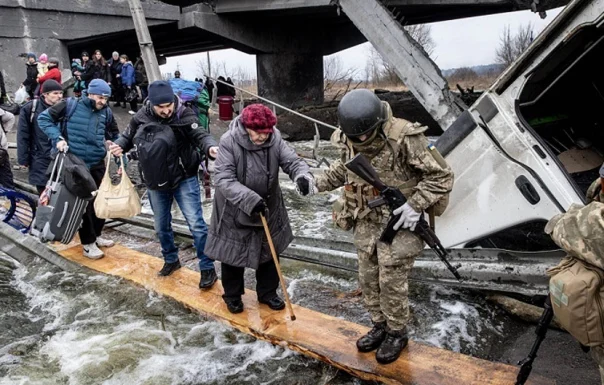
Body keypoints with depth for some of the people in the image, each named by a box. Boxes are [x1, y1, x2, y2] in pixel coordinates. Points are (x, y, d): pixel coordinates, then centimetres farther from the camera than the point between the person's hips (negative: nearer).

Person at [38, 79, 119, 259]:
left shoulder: (106, 112, 2)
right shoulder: (71, 105, -9)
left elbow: (114, 136, 13)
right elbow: (44, 118, -3)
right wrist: (57, 138, -17)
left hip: (98, 165, 5)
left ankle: (96, 235, 31)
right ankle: (88, 243, 12)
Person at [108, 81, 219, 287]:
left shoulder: (184, 115, -17)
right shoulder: (141, 117, -6)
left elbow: (200, 135, -29)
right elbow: (128, 136, 11)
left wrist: (210, 147, -51)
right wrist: (119, 146, -11)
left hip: (184, 179, -5)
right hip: (155, 182, 5)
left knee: (196, 223, -5)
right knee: (161, 226, 18)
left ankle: (207, 268, 9)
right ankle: (171, 260, 41)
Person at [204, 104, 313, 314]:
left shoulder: (275, 140, -13)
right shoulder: (229, 142, -24)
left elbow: (293, 161, -15)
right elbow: (223, 180, -29)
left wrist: (302, 176, -40)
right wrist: (250, 199, -40)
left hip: (268, 210, 4)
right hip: (234, 212, -3)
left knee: (269, 254, 17)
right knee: (233, 255, 13)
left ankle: (267, 293, 39)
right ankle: (232, 295, 37)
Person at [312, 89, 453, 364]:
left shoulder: (404, 139, -24)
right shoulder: (349, 140, -6)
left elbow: (442, 176, -16)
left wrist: (416, 205, -24)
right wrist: (319, 182, 4)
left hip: (399, 222, -6)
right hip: (366, 221, 6)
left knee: (391, 283, 3)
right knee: (368, 280, 14)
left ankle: (397, 334, 28)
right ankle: (379, 326, 36)